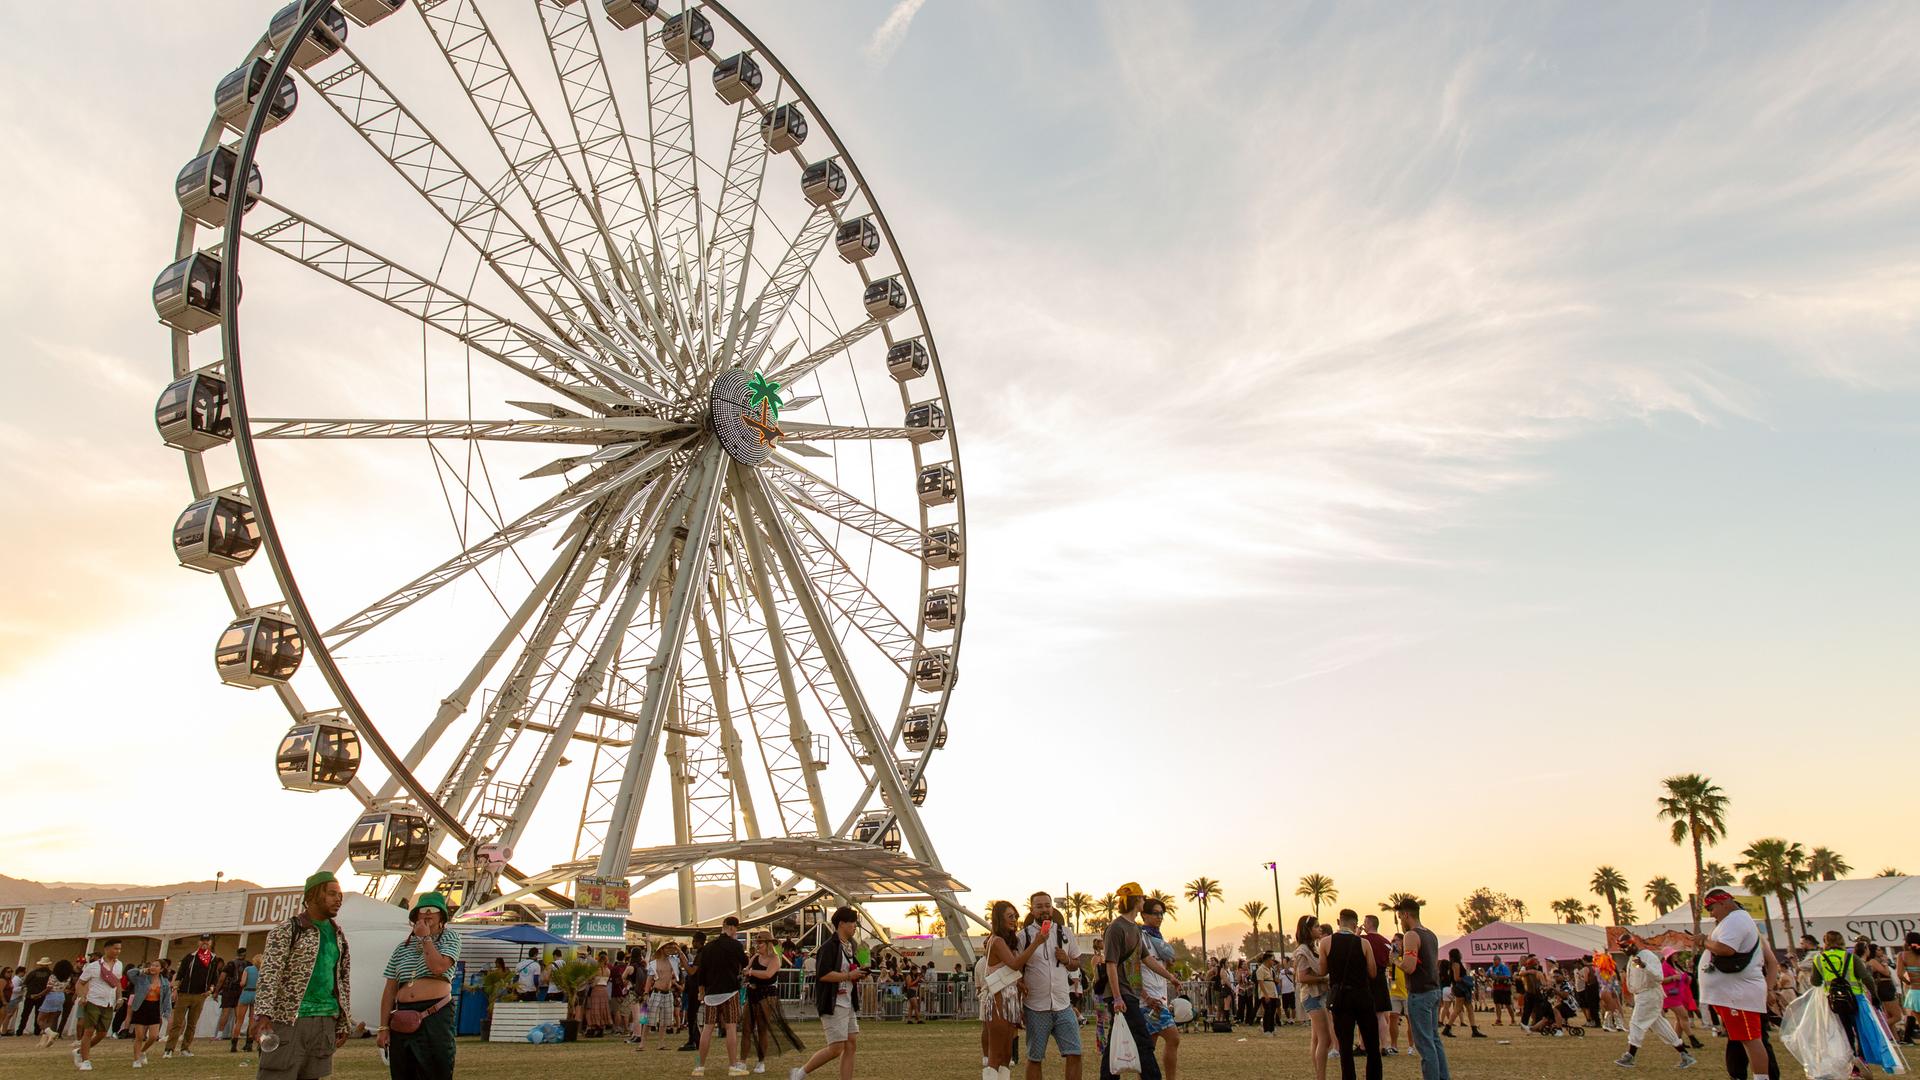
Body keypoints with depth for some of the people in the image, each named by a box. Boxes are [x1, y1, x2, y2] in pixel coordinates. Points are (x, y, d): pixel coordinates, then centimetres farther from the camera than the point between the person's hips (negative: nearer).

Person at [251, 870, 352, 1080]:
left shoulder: (339, 936, 16)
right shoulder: (286, 931, -2)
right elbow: (269, 974, -12)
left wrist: (343, 1023, 15)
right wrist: (263, 1014, -25)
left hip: (324, 1023, 6)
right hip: (288, 1020, -5)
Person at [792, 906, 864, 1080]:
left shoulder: (848, 946, 15)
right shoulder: (829, 946, -15)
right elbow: (823, 974, -24)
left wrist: (857, 974, 8)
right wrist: (848, 976, -19)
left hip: (847, 1003, 9)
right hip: (833, 1004, -9)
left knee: (851, 1044, 4)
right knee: (836, 1048, -8)